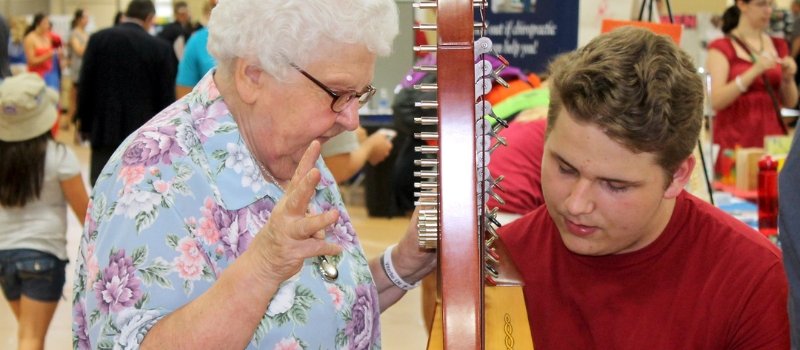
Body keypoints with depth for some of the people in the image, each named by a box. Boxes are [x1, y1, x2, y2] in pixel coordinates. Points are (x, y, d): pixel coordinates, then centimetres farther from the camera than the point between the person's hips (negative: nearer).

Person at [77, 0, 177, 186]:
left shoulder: (98, 39, 0)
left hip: (105, 129, 1)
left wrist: (85, 125, 9)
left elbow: (85, 86, 0)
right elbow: (166, 96, -1)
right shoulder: (161, 48, -4)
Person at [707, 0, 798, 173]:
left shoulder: (777, 45, 13)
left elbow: (790, 102, 14)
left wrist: (788, 77, -5)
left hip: (772, 134, 4)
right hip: (736, 139, -4)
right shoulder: (722, 48, -1)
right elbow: (716, 101, -14)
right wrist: (755, 71, -21)